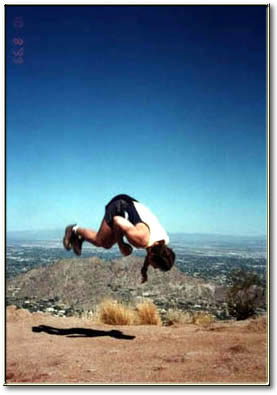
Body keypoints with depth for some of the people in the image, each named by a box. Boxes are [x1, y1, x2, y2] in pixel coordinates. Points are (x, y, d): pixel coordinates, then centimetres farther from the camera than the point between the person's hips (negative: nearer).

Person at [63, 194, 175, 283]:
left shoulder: (164, 241, -17)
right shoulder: (141, 239, -39)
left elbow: (152, 250, 9)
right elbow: (117, 220, -33)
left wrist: (144, 269, 14)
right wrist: (121, 244, -22)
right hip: (118, 209, -6)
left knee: (107, 245, 15)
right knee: (99, 241, 5)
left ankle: (80, 237, 35)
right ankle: (75, 230, 27)